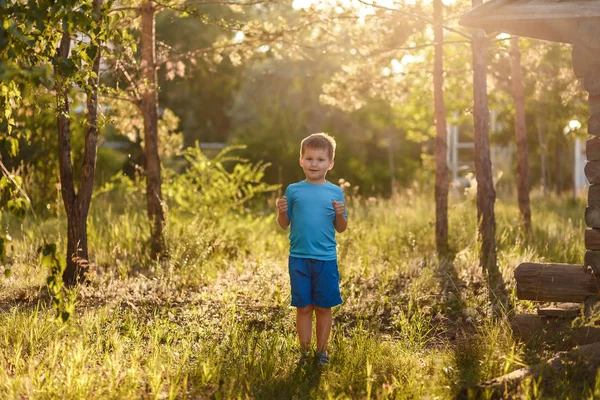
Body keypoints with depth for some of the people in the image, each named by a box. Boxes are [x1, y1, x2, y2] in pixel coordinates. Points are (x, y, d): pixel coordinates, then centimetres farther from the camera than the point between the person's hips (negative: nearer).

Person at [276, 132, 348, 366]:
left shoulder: (335, 192, 4)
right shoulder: (293, 191, 4)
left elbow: (341, 228, 6)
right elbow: (284, 225, 6)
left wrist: (340, 214, -14)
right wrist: (282, 211, -14)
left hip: (326, 259, 0)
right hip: (298, 258, 0)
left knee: (323, 307, 6)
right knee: (303, 307, 5)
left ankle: (321, 351, 17)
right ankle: (304, 351, 13)